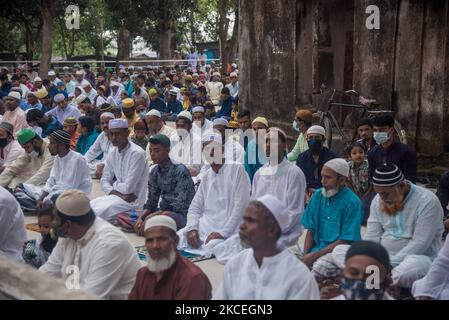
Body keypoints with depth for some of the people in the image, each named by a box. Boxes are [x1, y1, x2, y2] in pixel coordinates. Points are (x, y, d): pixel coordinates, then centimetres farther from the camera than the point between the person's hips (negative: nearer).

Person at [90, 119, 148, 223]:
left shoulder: (136, 154, -19)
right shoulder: (112, 153, 6)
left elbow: (128, 188, -21)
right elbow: (104, 181, 7)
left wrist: (114, 185, -1)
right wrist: (118, 193, -11)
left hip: (133, 202, -7)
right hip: (116, 196, 7)